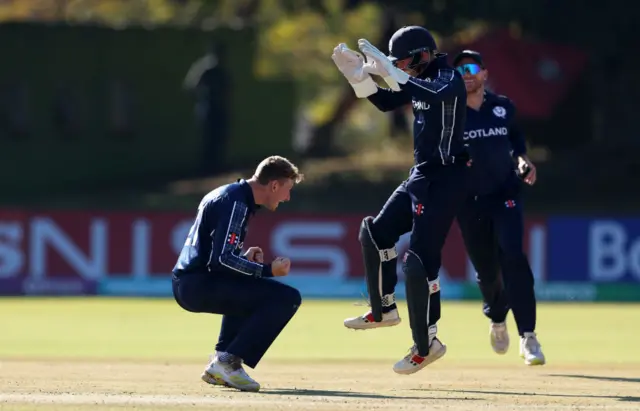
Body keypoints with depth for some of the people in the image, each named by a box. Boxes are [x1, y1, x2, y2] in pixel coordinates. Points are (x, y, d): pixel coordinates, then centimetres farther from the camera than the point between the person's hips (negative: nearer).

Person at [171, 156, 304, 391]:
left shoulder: (227, 195, 20)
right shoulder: (237, 203, -12)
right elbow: (221, 260, -20)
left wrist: (245, 258, 13)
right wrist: (268, 270, -13)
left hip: (185, 286, 10)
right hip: (199, 286, -10)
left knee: (246, 289, 38)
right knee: (287, 298, -15)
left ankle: (220, 366, 23)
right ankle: (228, 361, -15)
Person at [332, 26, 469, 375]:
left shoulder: (449, 79, -16)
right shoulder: (420, 82, 10)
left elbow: (437, 94, -39)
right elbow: (386, 103, 20)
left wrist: (389, 72, -43)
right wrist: (360, 76, 4)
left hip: (444, 180, -10)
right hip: (420, 176, 10)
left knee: (419, 261, -13)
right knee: (376, 231, 18)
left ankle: (426, 344, -4)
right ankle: (383, 310, 33)